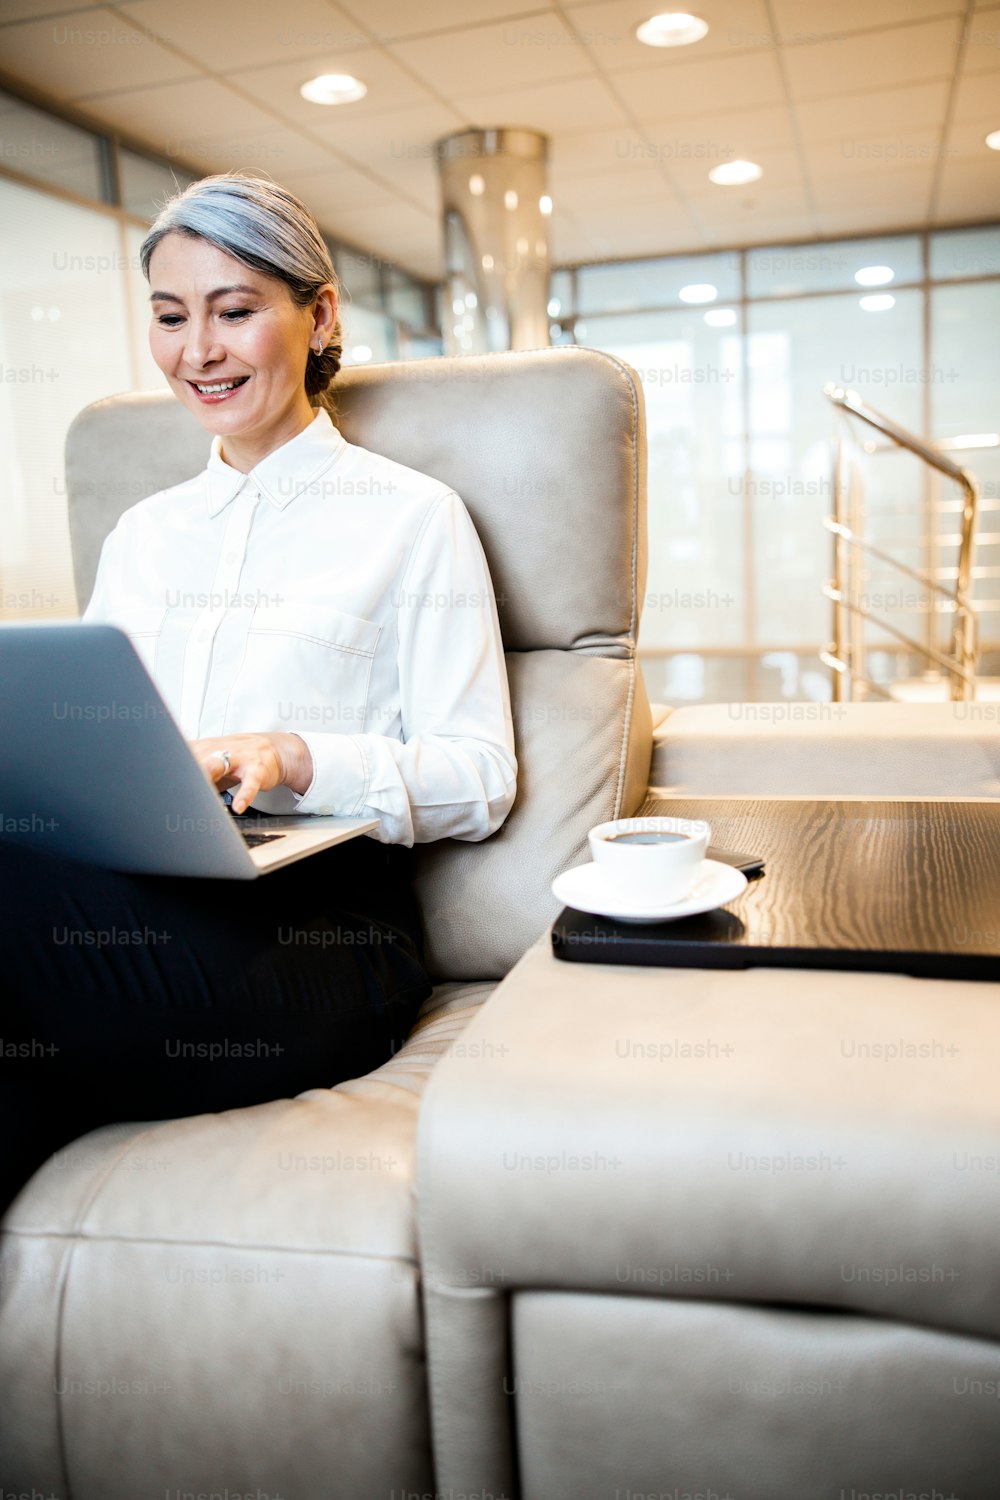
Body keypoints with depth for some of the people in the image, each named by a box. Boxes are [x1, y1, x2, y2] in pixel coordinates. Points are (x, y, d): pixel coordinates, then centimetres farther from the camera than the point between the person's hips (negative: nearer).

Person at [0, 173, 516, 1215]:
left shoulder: (411, 517, 6)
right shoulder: (141, 532, 24)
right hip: (141, 906, 4)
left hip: (317, 924, -3)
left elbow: (479, 778, -2)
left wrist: (296, 759, -19)